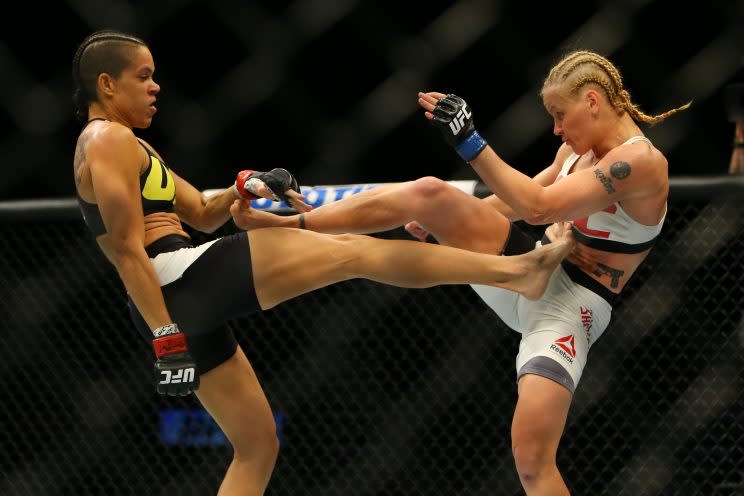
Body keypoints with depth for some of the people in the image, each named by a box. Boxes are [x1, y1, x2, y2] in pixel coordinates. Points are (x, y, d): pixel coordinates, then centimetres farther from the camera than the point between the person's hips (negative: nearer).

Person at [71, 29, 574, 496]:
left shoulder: (128, 147, 25)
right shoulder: (110, 141, -6)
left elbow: (200, 214, 30)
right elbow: (127, 249, -15)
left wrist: (245, 188, 10)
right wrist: (166, 338, -21)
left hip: (184, 306, 11)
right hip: (185, 280, -11)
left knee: (258, 446, 15)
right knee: (354, 251, -8)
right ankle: (519, 270, -10)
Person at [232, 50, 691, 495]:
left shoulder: (640, 162, -21)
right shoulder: (578, 149, 6)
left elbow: (538, 206, -31)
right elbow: (521, 199, 25)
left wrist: (469, 142, -31)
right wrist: (447, 221, 23)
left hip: (567, 308, -7)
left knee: (532, 455, -22)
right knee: (427, 193, -12)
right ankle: (287, 226, -4)